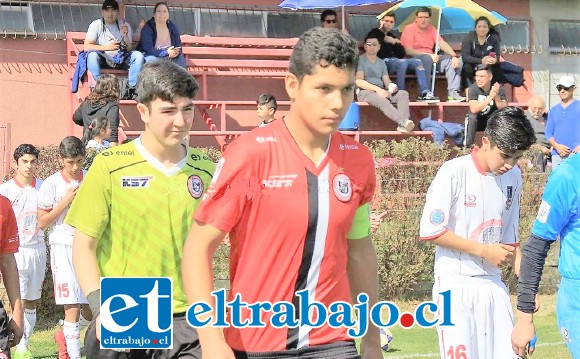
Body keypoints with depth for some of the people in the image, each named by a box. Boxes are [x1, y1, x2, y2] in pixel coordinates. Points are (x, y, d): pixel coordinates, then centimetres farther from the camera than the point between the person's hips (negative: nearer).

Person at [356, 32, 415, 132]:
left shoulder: (381, 63, 23)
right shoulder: (360, 60, 3)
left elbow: (387, 81, 13)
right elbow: (359, 81, -9)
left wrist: (392, 86, -12)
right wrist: (377, 89, -19)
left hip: (381, 91, 6)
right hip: (365, 92, -6)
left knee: (403, 93, -19)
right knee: (381, 99, -38)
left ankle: (402, 125, -42)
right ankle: (403, 121, -56)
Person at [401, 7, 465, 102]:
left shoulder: (432, 29, 12)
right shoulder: (409, 29, -7)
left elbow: (442, 44, 3)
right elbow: (408, 51, -17)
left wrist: (454, 56, -15)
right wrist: (429, 55, -23)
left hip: (430, 57, 7)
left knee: (451, 60, -12)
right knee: (427, 59, -38)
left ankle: (453, 93, -23)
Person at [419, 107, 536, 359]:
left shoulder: (514, 177, 8)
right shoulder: (454, 172, -11)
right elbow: (430, 232, -13)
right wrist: (484, 250, -11)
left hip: (494, 285, 6)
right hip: (456, 286, -6)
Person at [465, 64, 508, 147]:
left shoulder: (499, 88, -14)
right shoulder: (473, 89, -18)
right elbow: (474, 109, -33)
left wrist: (496, 96, -41)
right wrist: (490, 97, -42)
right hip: (477, 120, -1)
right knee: (471, 116, -33)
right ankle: (468, 146, -20)